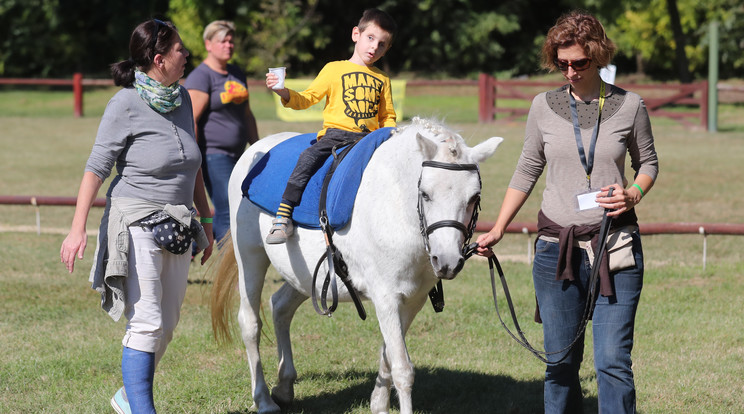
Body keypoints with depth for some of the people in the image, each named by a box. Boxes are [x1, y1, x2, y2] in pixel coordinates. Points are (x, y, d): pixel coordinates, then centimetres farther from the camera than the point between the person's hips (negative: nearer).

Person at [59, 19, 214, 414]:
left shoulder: (182, 98, 9)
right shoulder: (126, 104, -11)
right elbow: (96, 168, -11)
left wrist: (206, 220, 21)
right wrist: (77, 230, -16)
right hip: (137, 223, -7)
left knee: (166, 325, 10)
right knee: (146, 323, -12)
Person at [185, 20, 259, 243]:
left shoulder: (237, 74, 16)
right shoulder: (200, 77, -10)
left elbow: (247, 115, 25)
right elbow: (190, 121, -16)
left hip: (236, 155, 9)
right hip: (212, 155, -9)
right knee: (228, 211, -12)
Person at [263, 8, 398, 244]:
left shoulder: (382, 80, 20)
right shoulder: (334, 69, 9)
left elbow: (388, 117, 24)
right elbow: (307, 99, 4)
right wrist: (284, 93, -14)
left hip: (368, 138, 4)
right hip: (335, 133, -4)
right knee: (309, 158, -30)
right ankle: (283, 218, -32)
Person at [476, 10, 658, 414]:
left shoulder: (629, 107, 0)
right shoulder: (544, 106, 4)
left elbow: (648, 163, 13)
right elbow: (526, 172, 13)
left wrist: (633, 194, -8)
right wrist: (496, 231, 8)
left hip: (615, 244, -2)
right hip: (557, 246, 2)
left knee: (613, 362, -8)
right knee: (560, 363, 6)